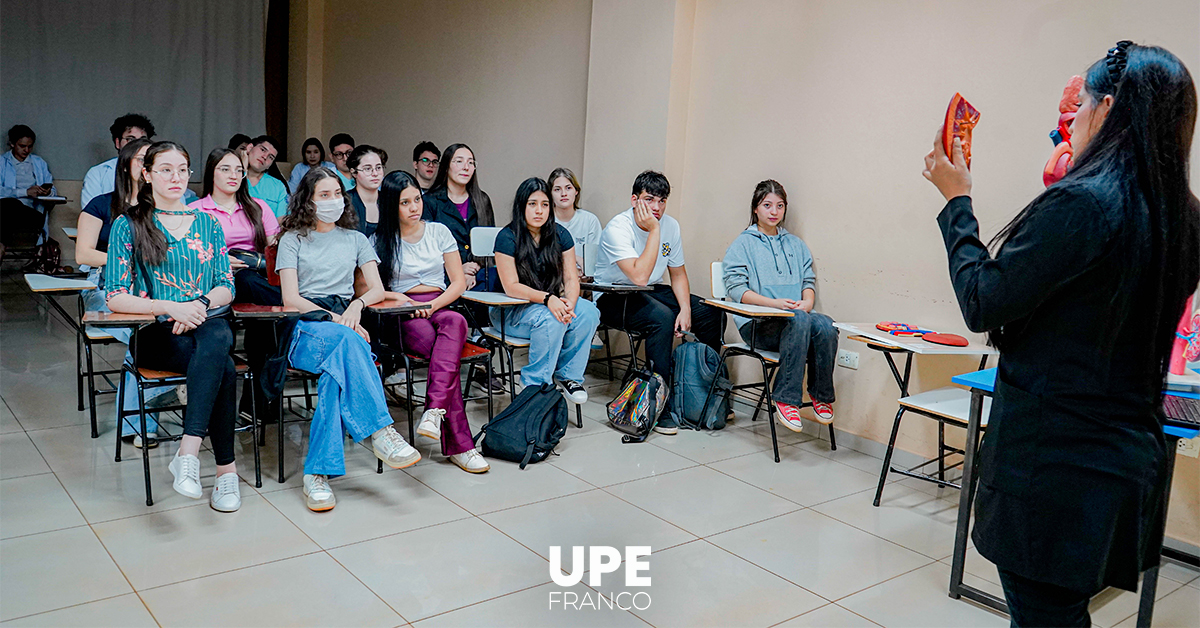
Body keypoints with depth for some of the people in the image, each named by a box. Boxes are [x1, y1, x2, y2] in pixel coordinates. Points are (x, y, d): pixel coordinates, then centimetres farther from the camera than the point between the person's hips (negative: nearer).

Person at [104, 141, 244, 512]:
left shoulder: (207, 223, 17)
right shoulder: (128, 225, 7)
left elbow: (227, 288, 12)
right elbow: (116, 298, -1)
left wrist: (201, 303, -11)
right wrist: (170, 307, -18)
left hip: (205, 325, 2)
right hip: (155, 334, -2)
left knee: (217, 334, -38)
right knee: (223, 368, -34)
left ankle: (187, 453, -41)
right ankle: (226, 469, -31)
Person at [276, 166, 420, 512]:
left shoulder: (355, 239, 25)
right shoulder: (293, 240, 15)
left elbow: (377, 289, 14)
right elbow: (291, 298, 1)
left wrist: (357, 305, -10)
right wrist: (334, 318, -14)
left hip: (344, 324, 2)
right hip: (304, 328, -2)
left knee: (339, 364, -36)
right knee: (346, 340, -39)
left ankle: (318, 471, -43)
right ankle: (380, 431, -46)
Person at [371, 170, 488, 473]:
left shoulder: (439, 232, 15)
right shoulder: (380, 241, 10)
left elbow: (458, 282, 11)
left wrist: (434, 305, -7)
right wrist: (403, 300, -13)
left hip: (442, 308, 2)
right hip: (404, 318, -2)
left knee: (455, 322, -39)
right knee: (447, 351, -35)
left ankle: (434, 411, -51)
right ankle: (459, 444, -38)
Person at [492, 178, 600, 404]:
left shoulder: (560, 235, 2)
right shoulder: (507, 238, -13)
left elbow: (571, 278, -2)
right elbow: (511, 287, -18)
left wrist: (569, 303, -24)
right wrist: (547, 299, -32)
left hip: (551, 303, 5)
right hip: (511, 310, -5)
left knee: (589, 312, -22)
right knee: (550, 319, -35)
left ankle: (567, 375, -6)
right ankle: (535, 384, -19)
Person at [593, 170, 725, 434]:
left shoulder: (670, 225, -1)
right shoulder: (618, 228, -22)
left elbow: (678, 273, 9)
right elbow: (639, 276, -32)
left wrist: (685, 308, -8)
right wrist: (654, 230, -28)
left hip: (652, 292, 7)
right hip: (613, 298, -7)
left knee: (713, 315, -7)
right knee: (662, 318, -35)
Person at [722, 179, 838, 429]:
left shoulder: (796, 245, 25)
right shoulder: (742, 244, 9)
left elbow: (809, 281, 18)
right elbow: (736, 288, -2)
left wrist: (806, 301, -7)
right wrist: (774, 303, -16)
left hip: (798, 315, 4)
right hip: (756, 323, -4)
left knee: (825, 325, -30)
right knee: (799, 320, -36)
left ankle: (821, 395, -14)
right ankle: (786, 398, -31)